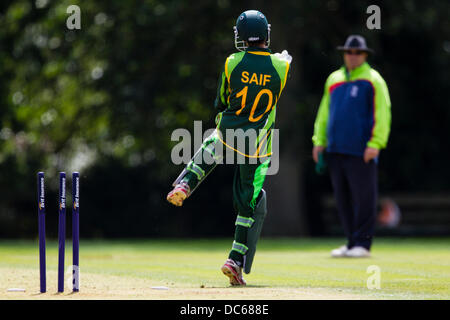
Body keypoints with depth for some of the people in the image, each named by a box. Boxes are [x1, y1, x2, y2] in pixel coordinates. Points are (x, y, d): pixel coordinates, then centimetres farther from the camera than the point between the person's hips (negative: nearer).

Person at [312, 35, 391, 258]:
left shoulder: (373, 80, -1)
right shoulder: (334, 79, 17)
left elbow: (382, 114, -6)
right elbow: (324, 112, 23)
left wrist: (375, 143, -14)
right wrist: (319, 140, 14)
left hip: (361, 151, -6)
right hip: (336, 151, 6)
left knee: (363, 197, -6)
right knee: (343, 198, 7)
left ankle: (362, 243, -2)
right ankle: (352, 242, 14)